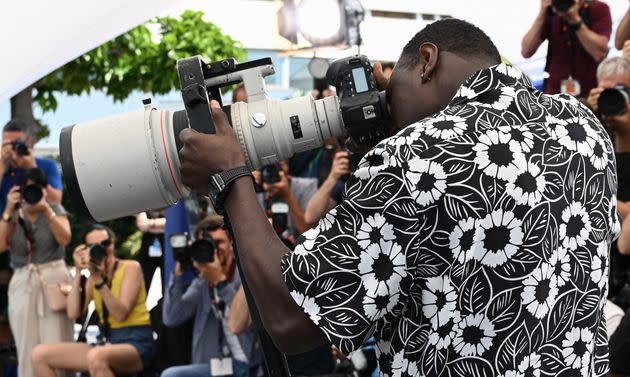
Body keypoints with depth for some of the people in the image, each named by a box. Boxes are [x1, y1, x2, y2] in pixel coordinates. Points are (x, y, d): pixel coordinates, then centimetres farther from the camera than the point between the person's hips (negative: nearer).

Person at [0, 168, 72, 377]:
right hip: (22, 284, 2)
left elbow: (65, 239, -10)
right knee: (27, 348, -1)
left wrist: (46, 210, -19)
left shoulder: (56, 210, 7)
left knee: (56, 346, -9)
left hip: (54, 281, -2)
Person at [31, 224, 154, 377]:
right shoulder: (94, 276, 12)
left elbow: (120, 314, -16)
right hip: (107, 342, 7)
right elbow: (73, 313, -2)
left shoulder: (131, 267, -4)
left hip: (136, 343, -7)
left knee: (96, 356, -40)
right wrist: (79, 272, -5)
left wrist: (99, 280, -23)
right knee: (40, 354, -6)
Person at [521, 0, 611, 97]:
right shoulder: (551, 11, 3)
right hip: (554, 94, 3)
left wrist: (575, 18, -22)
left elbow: (599, 54, -19)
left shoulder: (598, 9, -6)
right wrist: (542, 13, -12)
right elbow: (526, 52, -4)